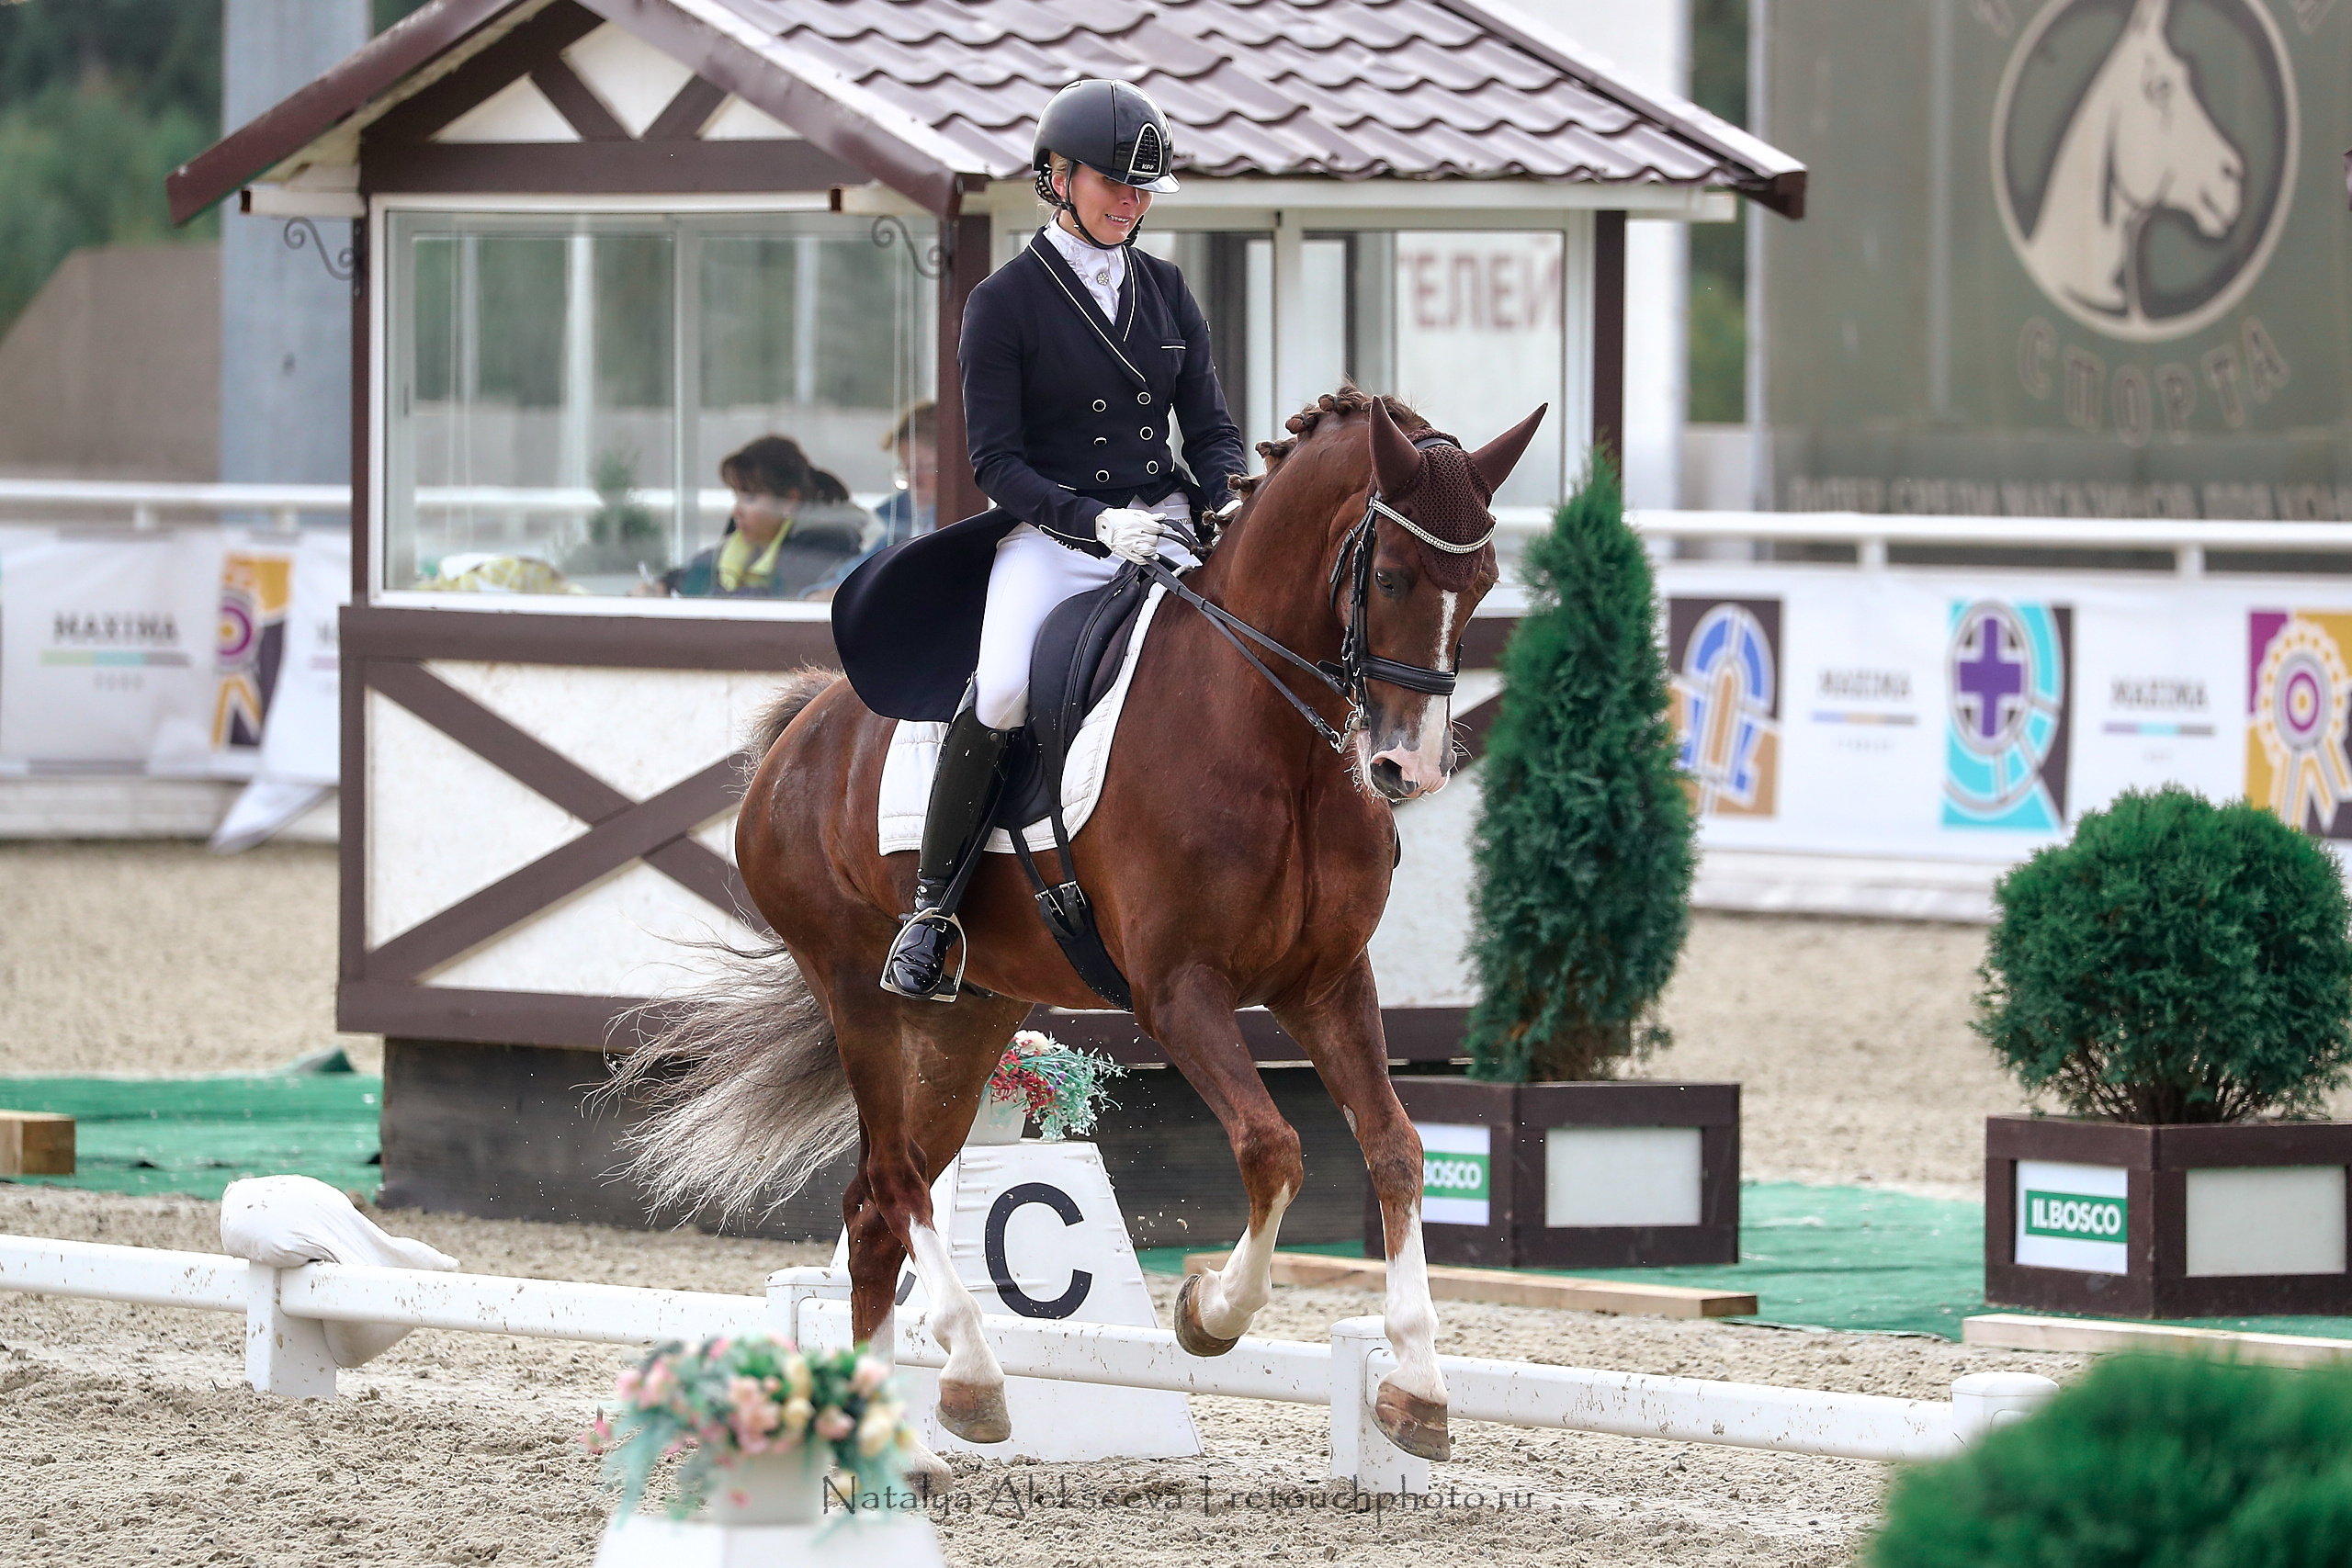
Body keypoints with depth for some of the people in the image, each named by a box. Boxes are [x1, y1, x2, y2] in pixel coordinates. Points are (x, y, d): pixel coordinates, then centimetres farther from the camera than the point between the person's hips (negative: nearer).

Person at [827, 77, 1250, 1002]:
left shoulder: (1166, 292, 12)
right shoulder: (1006, 302, -2)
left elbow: (1211, 429, 14)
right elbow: (995, 459, -6)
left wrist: (1227, 502, -8)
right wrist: (1096, 522, -20)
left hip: (1164, 525, 4)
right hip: (1049, 536, -4)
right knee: (1001, 691, -31)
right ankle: (931, 909, -17)